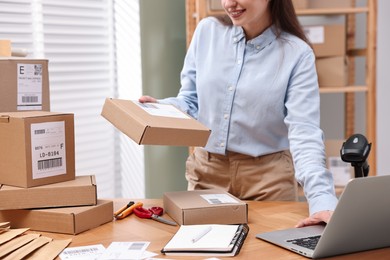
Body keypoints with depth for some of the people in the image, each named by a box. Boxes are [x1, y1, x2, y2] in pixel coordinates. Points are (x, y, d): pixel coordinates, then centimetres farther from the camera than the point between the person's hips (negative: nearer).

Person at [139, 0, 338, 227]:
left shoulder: (297, 54, -12)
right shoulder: (207, 31, -2)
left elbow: (305, 132, -20)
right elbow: (191, 101, 8)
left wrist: (322, 200, -33)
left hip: (268, 175, -3)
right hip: (206, 170, 3)